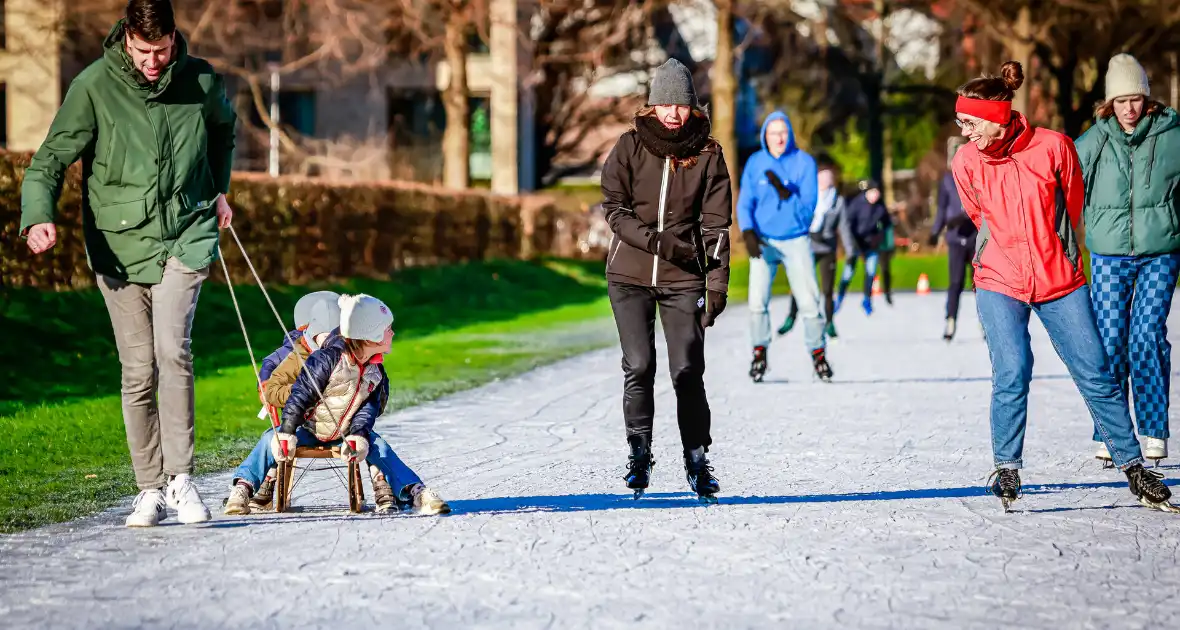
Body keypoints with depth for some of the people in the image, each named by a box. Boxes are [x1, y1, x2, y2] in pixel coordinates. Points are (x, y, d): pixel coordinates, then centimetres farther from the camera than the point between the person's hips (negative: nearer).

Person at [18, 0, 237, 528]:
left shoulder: (201, 81, -2)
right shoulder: (94, 86, -9)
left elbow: (223, 128, 23)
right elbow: (51, 158, -9)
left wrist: (218, 188, 22)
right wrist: (39, 216, -26)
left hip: (186, 236, 0)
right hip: (120, 243, 0)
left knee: (172, 351, -19)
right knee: (139, 370, 2)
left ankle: (180, 479, -11)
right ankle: (150, 491, 12)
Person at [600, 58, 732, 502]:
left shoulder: (708, 154, 3)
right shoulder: (630, 146, 2)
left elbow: (715, 223, 3)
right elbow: (614, 208, -1)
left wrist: (717, 282, -3)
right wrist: (655, 241, -15)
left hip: (683, 278, 0)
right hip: (630, 274, 0)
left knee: (688, 370, -5)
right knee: (638, 366, -6)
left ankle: (697, 461, 7)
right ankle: (639, 455, 11)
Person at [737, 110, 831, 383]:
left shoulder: (804, 162, -4)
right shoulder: (755, 163, 0)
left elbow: (808, 206, -9)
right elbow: (745, 202, 0)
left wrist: (785, 192, -26)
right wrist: (748, 233, -16)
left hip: (796, 240, -1)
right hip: (763, 240, 1)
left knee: (808, 301, -5)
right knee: (757, 299, -13)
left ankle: (818, 353, 11)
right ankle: (760, 353, 2)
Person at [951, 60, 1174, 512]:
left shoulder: (1053, 147, -10)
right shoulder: (966, 162, -4)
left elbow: (1072, 205, 6)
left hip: (1059, 281, 0)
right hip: (1000, 283, 0)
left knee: (1095, 374, 0)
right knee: (1011, 374, -14)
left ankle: (1133, 466, 10)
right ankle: (1007, 468, 1)